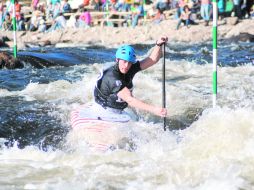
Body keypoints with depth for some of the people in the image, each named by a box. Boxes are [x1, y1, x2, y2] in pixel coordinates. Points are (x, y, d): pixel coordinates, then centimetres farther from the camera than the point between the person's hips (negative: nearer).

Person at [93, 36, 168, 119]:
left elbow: (153, 59, -5)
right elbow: (129, 100, -36)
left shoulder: (130, 68, -4)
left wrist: (159, 45, -24)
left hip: (119, 111, 8)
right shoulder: (112, 77, -28)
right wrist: (153, 109, -44)